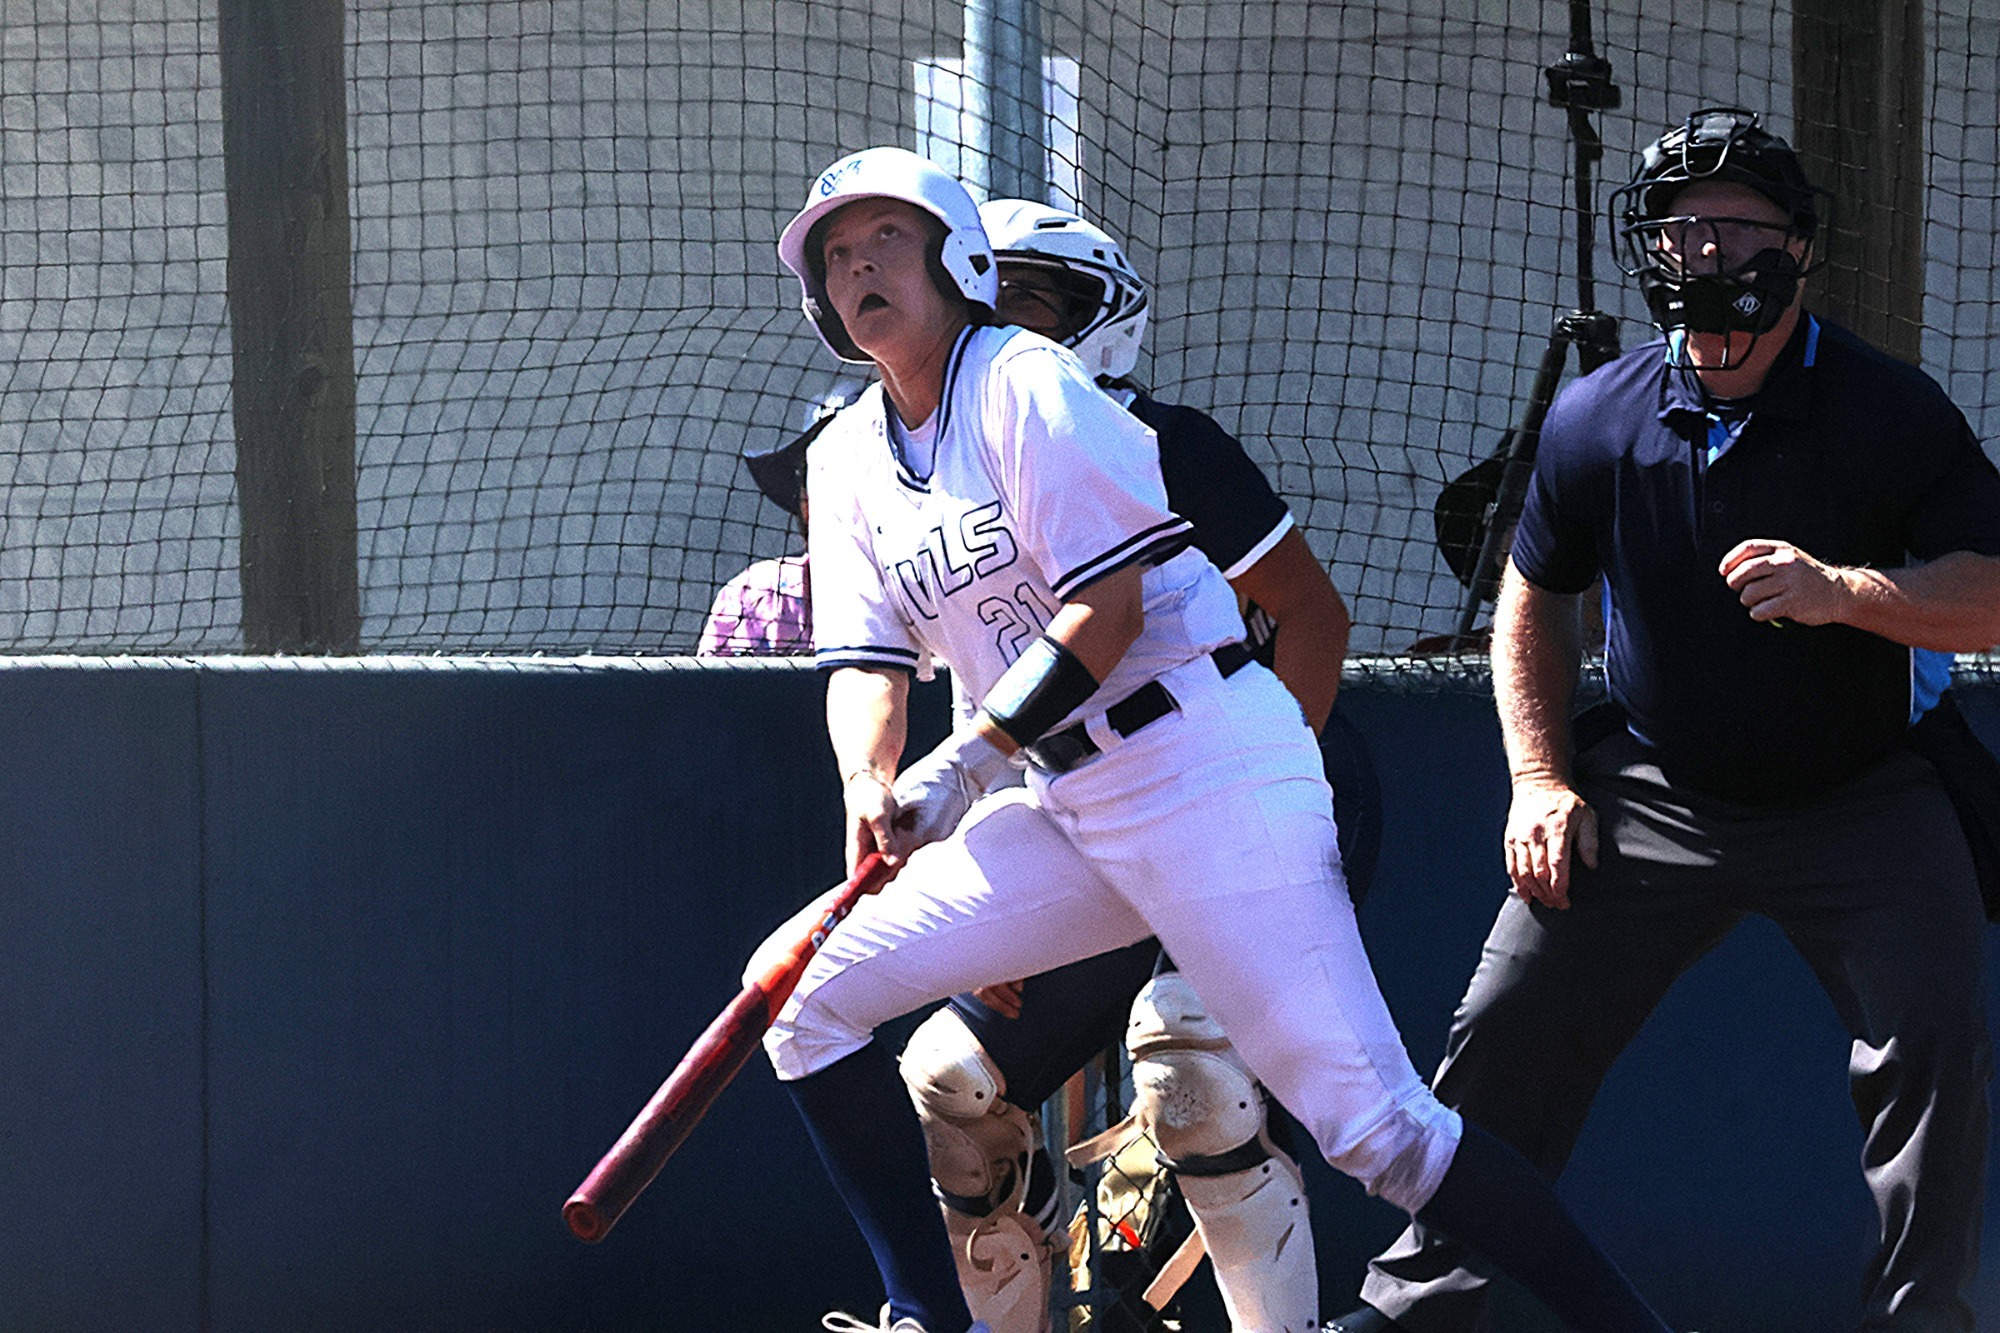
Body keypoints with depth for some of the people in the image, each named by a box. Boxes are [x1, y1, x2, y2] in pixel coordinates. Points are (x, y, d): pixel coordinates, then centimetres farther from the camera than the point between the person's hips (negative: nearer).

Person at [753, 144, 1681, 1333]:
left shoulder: (1027, 385, -9)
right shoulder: (847, 462, 13)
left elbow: (1108, 612, -15)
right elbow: (867, 659, 6)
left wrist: (964, 766, -20)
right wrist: (871, 785, -15)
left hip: (1212, 775, -8)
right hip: (1067, 811, 8)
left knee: (1370, 1122, -16)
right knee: (808, 991, -3)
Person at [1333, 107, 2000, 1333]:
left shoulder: (1892, 410, -15)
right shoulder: (1597, 420, -5)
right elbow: (1535, 597, 11)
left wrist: (1846, 592, -36)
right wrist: (1540, 779, 2)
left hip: (1859, 802, -3)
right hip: (1656, 797, 3)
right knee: (1509, 1034, 1)